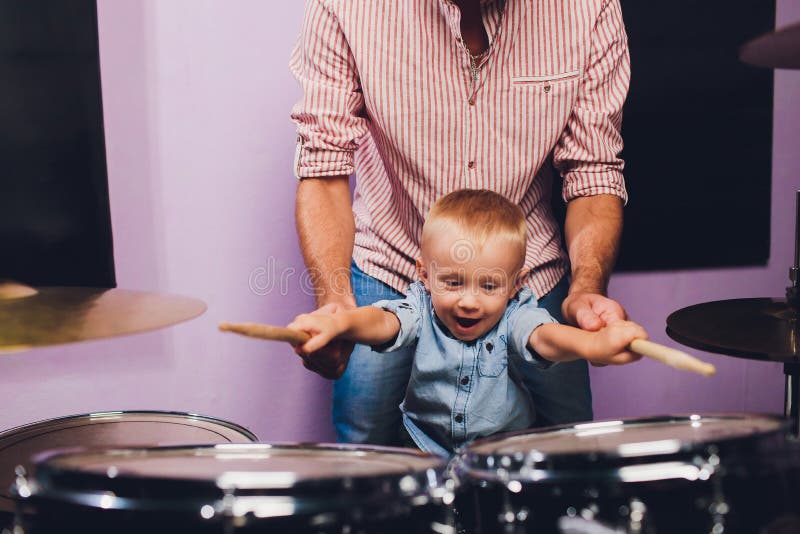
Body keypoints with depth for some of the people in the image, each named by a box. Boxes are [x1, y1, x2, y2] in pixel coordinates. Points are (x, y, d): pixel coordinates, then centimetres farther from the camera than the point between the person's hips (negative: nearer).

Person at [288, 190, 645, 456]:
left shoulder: (513, 316, -14)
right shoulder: (421, 312, -12)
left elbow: (543, 337, -34)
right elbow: (382, 322, -31)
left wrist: (594, 344, -59)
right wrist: (335, 323, -56)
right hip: (426, 452, 1)